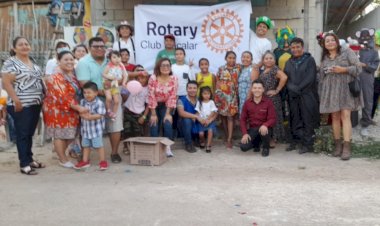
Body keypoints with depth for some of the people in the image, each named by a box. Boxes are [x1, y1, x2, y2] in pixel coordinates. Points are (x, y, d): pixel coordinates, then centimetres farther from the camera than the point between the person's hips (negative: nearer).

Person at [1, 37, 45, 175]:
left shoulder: (32, 62, 14)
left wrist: (43, 96, 14)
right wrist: (16, 100, -21)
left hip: (35, 104, 7)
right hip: (21, 105, -7)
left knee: (30, 133, 14)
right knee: (22, 134, -1)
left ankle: (29, 159, 25)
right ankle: (24, 164, 4)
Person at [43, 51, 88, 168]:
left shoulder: (73, 75, 10)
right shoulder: (56, 77, -17)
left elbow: (78, 92, 21)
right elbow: (63, 96, -26)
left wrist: (78, 108, 7)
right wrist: (78, 107, -27)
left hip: (71, 111, 8)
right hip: (58, 111, -8)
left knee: (70, 135, 12)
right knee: (60, 135, 2)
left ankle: (59, 152, 32)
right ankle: (63, 160, 14)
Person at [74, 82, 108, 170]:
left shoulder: (99, 103, -15)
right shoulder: (82, 102, 2)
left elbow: (99, 115, -20)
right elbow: (80, 113, -2)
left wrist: (90, 116, -27)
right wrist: (84, 115, -23)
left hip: (96, 129, -6)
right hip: (85, 128, 6)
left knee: (99, 145, 2)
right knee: (85, 145, 16)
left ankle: (103, 161, 14)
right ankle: (85, 161, 28)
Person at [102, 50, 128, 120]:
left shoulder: (121, 66, -5)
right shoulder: (109, 66, -14)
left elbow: (125, 76, -2)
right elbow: (104, 74, -12)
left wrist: (124, 82, -19)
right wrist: (110, 77, -27)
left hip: (115, 85, 3)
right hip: (107, 84, -3)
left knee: (117, 101, 0)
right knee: (109, 98, -23)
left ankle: (114, 113, 19)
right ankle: (108, 110, 4)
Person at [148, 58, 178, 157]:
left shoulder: (174, 79, -13)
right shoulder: (153, 78, -18)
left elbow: (172, 97, -13)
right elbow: (151, 96, -17)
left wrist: (168, 113, -16)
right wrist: (153, 114, -17)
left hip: (166, 106, 0)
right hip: (155, 106, 0)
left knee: (167, 124, -19)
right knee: (154, 126, -8)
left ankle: (168, 147, -6)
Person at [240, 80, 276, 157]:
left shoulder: (268, 102, -8)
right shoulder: (247, 103, 0)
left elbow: (272, 119, -12)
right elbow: (243, 119, 4)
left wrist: (265, 125, -34)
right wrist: (245, 133, -9)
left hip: (263, 128, -2)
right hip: (252, 129, 2)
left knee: (264, 131, -39)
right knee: (243, 147, -19)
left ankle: (266, 148, -3)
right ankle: (257, 142, 18)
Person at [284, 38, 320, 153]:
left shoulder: (309, 60, 3)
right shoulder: (289, 62, 17)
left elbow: (310, 78, -7)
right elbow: (286, 78, 9)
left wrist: (298, 88, -12)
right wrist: (292, 88, -8)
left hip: (307, 95, -4)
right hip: (293, 96, 4)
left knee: (307, 120, -3)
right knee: (295, 120, 6)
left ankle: (307, 144, 2)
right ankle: (295, 141, 14)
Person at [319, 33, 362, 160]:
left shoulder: (347, 52, 4)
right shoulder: (324, 58, 16)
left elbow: (358, 67, -1)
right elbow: (321, 75, 18)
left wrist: (343, 70, -14)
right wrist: (321, 93, 12)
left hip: (345, 89, -4)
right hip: (330, 90, 4)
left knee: (345, 116, -12)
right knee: (335, 117, 2)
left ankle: (347, 147, -15)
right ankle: (338, 145, 8)